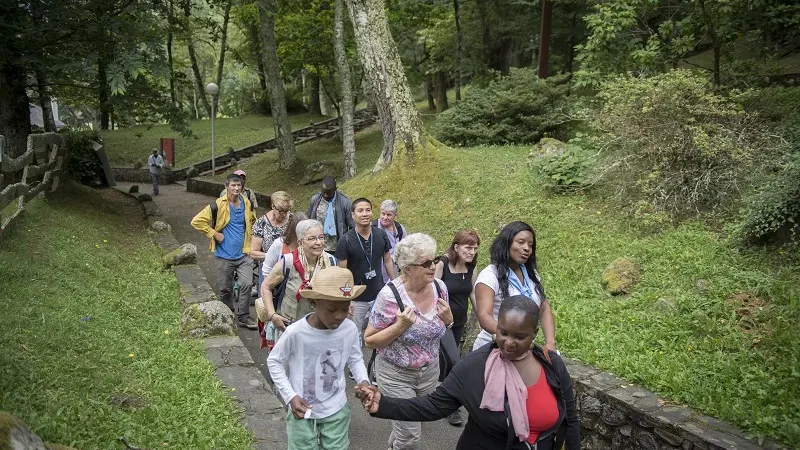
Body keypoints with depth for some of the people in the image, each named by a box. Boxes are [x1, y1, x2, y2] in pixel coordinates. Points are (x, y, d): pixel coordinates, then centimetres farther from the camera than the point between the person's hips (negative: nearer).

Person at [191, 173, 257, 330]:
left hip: (244, 253, 3)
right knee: (225, 288, 11)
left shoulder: (247, 203, 2)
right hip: (224, 255, -3)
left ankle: (243, 317, 5)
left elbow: (252, 221, 24)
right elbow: (197, 221, -13)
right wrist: (214, 234, -13)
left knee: (247, 284, -9)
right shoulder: (218, 205, -13)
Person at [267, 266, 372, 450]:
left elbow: (355, 359, 3)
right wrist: (290, 396, -16)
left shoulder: (350, 329, -15)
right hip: (302, 410, -2)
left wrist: (363, 380, -17)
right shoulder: (296, 332, -25)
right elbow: (274, 361, -9)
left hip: (337, 409, 3)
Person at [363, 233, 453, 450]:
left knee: (407, 426, 23)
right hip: (396, 374, -5)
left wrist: (448, 319, -14)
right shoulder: (390, 295, -24)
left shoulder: (439, 287, -8)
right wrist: (400, 326, -29)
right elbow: (369, 341, -16)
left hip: (430, 371, 5)